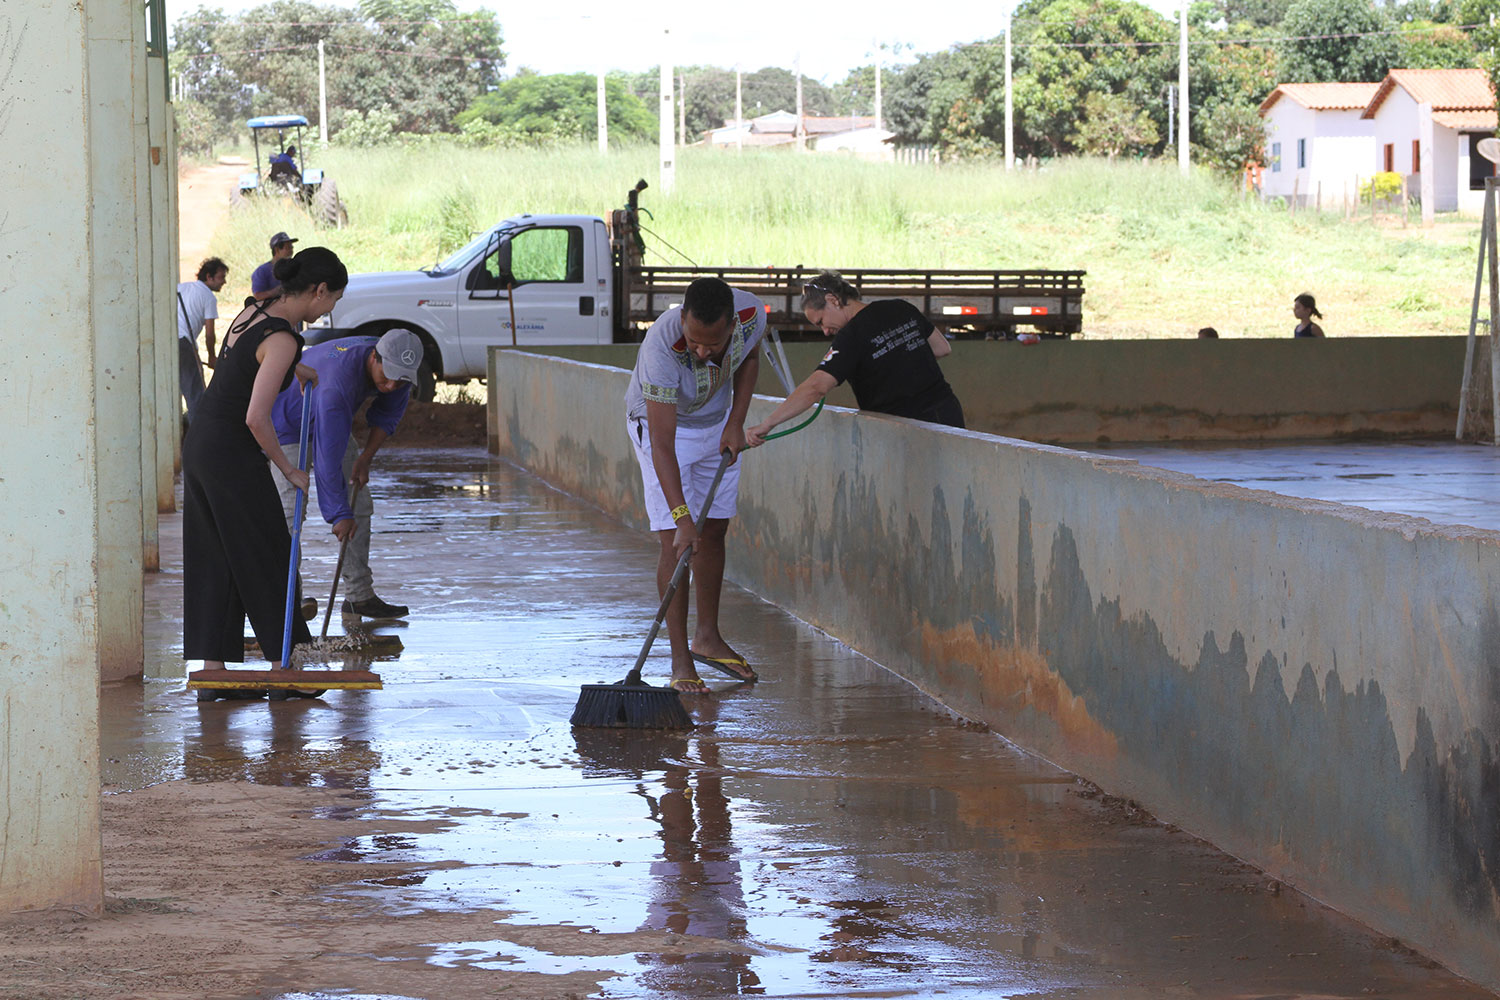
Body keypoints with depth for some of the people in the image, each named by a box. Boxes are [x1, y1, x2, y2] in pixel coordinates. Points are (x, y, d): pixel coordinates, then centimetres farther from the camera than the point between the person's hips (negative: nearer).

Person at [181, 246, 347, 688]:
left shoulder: (253, 312, 6)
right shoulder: (281, 340, -20)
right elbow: (256, 419, -27)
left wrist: (296, 370, 46)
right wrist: (288, 469, -12)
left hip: (199, 447, 8)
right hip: (233, 458, -8)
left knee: (213, 564, 11)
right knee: (266, 560, 5)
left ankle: (212, 671, 11)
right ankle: (283, 670, 14)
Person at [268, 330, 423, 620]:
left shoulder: (398, 370, -20)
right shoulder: (339, 381, -43)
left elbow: (387, 415, 0)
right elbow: (328, 458, -41)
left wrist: (365, 458, -11)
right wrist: (339, 514, -39)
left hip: (334, 422, 7)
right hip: (289, 421, -7)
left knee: (359, 506, 2)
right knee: (290, 510, -18)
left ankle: (359, 596, 6)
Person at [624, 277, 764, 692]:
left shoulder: (752, 314, -28)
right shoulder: (662, 346, -42)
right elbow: (662, 443, -41)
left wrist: (736, 422, -8)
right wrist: (681, 516, -46)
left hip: (717, 422, 5)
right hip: (659, 422, -5)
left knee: (714, 532, 11)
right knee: (676, 542, -12)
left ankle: (708, 637, 27)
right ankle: (681, 661, -10)